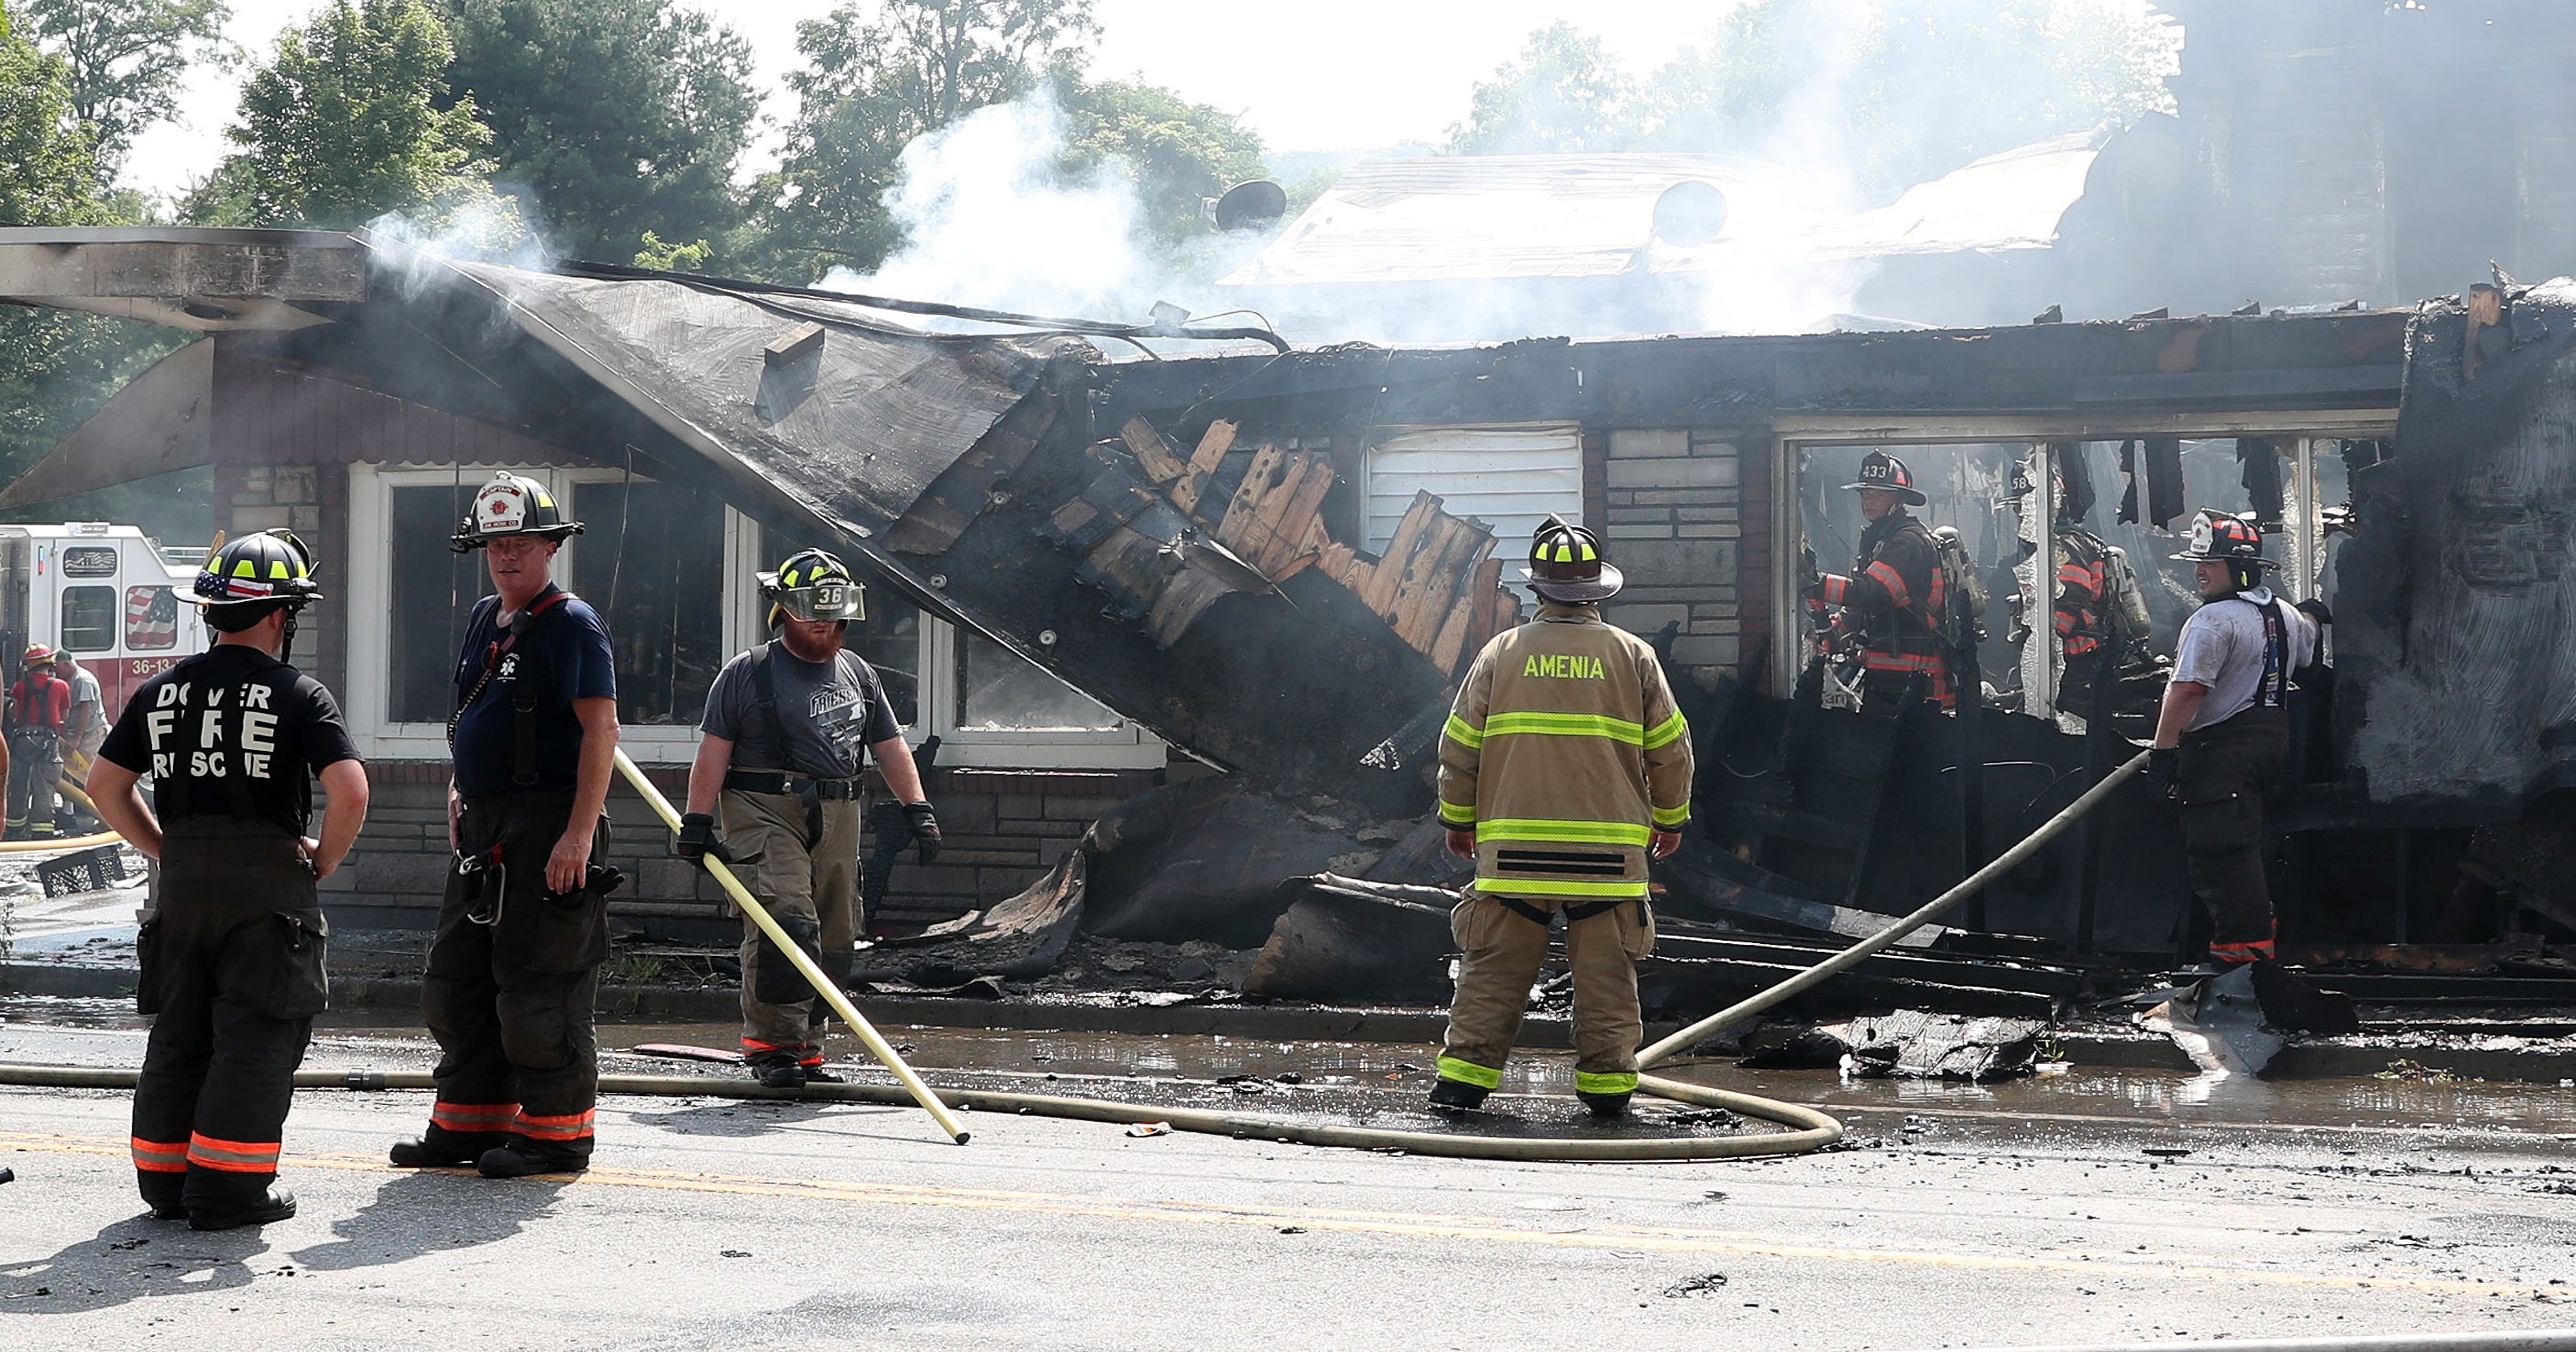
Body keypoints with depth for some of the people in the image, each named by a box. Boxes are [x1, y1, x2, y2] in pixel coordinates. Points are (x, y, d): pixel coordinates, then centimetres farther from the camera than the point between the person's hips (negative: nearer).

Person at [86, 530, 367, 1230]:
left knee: (178, 1034, 15)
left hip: (182, 884, 5)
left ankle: (166, 1180, 20)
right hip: (269, 885, -5)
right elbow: (349, 789, -18)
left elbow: (105, 784, 13)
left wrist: (169, 850, 16)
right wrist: (323, 859, -3)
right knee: (256, 1039, 1)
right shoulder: (300, 695, -8)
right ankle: (227, 1186, -1)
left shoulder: (161, 692, 8)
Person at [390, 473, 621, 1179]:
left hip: (548, 824, -9)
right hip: (485, 828, 9)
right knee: (457, 975, 12)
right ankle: (470, 1122, 22)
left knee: (540, 985, -7)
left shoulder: (570, 624, -10)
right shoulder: (484, 619, 16)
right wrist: (460, 790, 16)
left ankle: (556, 1132, 2)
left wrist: (580, 833, -23)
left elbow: (601, 730, -17)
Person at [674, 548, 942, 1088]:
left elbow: (889, 746, 21)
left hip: (838, 820, 5)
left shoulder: (858, 674, 18)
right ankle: (770, 1045, -16)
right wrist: (697, 822, -7)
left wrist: (918, 808, 12)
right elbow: (713, 751, 0)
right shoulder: (747, 673, 2)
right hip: (766, 814, -5)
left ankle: (805, 1049, 10)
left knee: (833, 937, 3)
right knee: (785, 922, -20)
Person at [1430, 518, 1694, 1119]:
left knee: (1495, 967, 6)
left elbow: (1460, 747, 6)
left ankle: (1465, 1073, 4)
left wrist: (1458, 820, 20)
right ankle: (1606, 1081, 7)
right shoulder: (1633, 656, 2)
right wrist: (1671, 818, 22)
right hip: (1610, 846, 0)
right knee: (1606, 973, 6)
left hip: (1512, 845, 1)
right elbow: (1670, 748, 7)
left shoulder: (1501, 653, 3)